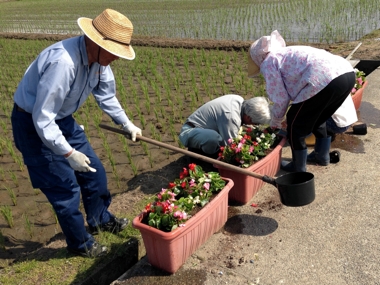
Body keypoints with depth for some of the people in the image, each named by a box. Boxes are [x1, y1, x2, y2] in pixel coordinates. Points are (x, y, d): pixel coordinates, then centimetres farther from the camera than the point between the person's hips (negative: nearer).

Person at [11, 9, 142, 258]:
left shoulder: (98, 58, -9)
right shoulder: (63, 62, -36)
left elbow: (105, 94, 9)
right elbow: (42, 119, -32)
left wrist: (127, 124, 7)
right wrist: (68, 153, -29)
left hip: (63, 119, 8)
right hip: (34, 125, -8)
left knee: (94, 170, 14)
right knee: (65, 186, 0)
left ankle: (100, 219, 39)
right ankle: (80, 243, 23)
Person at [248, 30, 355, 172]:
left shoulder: (268, 63, 7)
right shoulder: (287, 54, 33)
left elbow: (281, 98, 6)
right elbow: (294, 90, 34)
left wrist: (275, 121, 23)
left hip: (325, 79, -9)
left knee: (295, 122, 9)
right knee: (319, 118, 30)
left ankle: (298, 167, 21)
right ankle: (322, 156, 43)